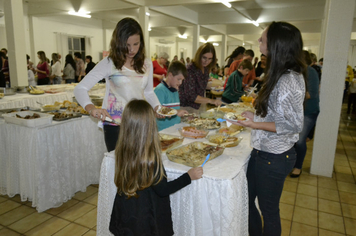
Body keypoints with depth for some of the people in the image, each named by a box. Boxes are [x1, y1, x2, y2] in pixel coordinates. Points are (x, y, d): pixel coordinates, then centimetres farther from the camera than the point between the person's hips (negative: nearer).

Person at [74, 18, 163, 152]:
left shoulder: (146, 64, 3)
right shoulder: (109, 64, -9)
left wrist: (157, 107, -5)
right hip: (115, 125, -3)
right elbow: (80, 89, -12)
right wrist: (91, 109, -32)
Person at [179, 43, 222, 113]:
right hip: (186, 106, -7)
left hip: (196, 106, 8)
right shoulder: (191, 69, -22)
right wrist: (211, 101, -31)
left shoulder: (205, 68, 2)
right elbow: (190, 96, -26)